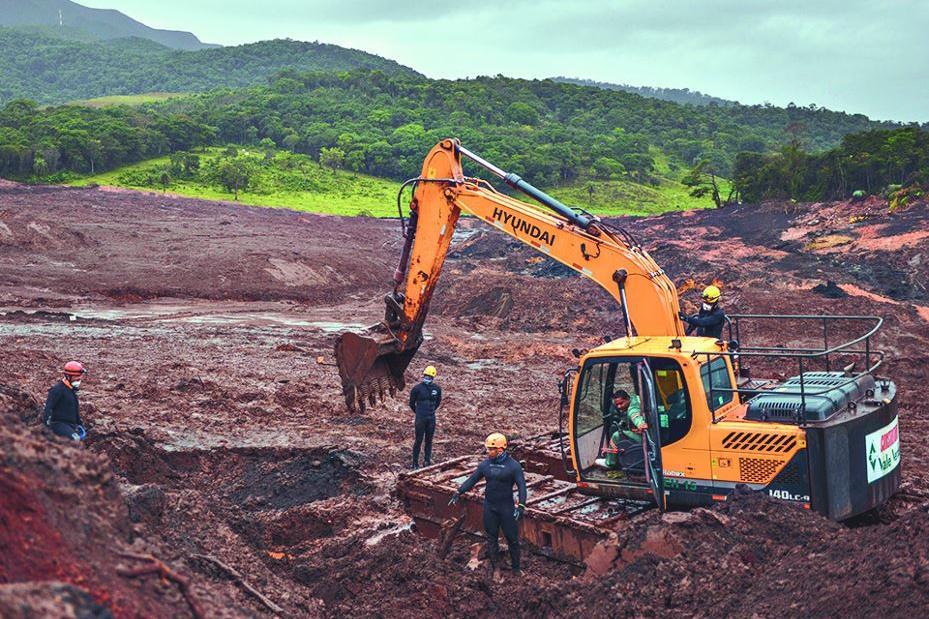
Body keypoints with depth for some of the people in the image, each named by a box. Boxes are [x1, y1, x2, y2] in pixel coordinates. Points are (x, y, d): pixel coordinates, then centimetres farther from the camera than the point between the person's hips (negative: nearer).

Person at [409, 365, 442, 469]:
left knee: (429, 441, 8)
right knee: (418, 440, -1)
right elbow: (411, 403, 5)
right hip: (420, 419, -3)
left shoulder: (437, 389, 2)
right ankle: (415, 463, 5)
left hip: (431, 418, 3)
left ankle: (427, 461, 16)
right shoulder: (417, 388, -7)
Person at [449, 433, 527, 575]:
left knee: (512, 538, 4)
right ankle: (495, 568, 21)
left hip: (506, 507, -4)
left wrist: (521, 505, -24)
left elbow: (522, 485, -14)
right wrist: (458, 493, 3)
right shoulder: (485, 464, 2)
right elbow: (472, 479, 8)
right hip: (489, 507, 4)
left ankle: (516, 568, 18)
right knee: (491, 538, 10)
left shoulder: (513, 466, -11)